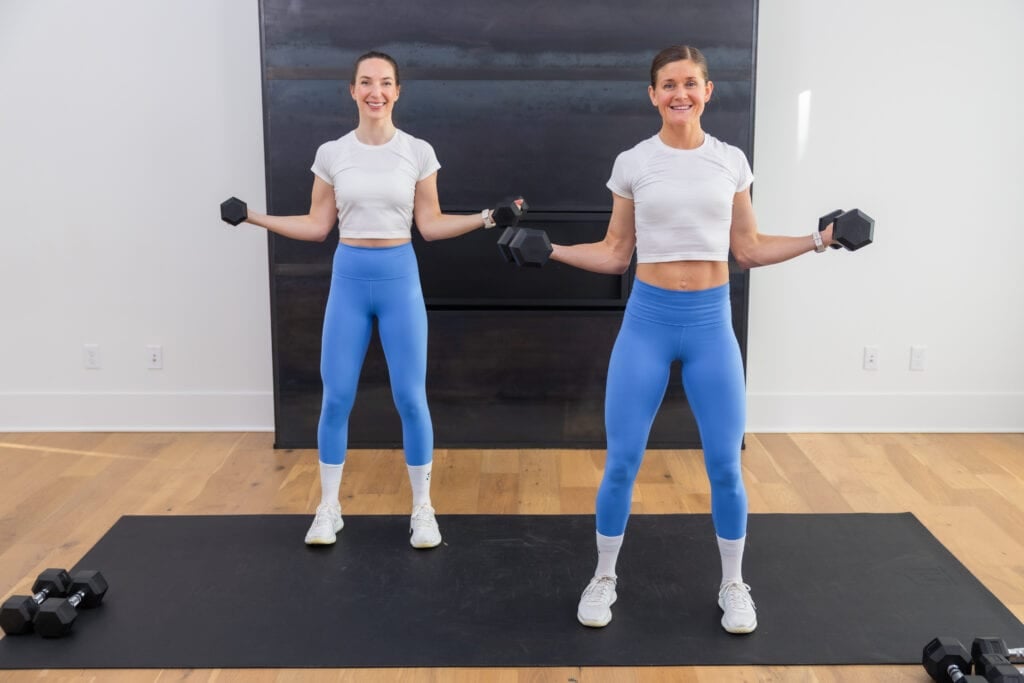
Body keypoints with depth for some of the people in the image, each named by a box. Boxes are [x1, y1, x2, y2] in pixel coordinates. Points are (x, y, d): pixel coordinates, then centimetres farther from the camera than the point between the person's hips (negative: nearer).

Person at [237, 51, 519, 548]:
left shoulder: (418, 152, -1)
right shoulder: (332, 153, 2)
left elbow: (431, 225, 3)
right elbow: (316, 227, 6)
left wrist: (485, 218, -7)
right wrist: (254, 217, 0)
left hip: (399, 278, -1)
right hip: (348, 279, 1)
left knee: (410, 398, 1)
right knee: (336, 398, 3)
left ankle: (422, 508, 16)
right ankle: (329, 507, 19)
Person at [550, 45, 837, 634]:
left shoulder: (731, 161, 4)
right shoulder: (632, 164, 1)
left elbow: (748, 250, 10)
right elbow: (615, 255, 5)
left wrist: (817, 239, 3)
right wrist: (551, 250, -5)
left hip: (711, 321, 1)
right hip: (648, 320, -1)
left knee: (725, 465, 4)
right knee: (622, 462, 0)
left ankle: (734, 585, 26)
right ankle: (604, 579, 22)